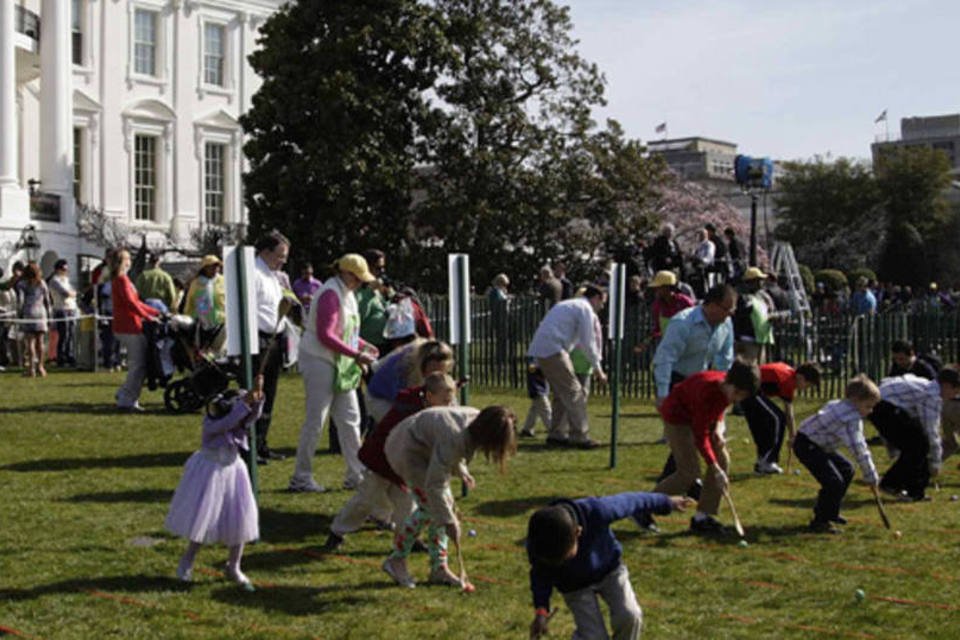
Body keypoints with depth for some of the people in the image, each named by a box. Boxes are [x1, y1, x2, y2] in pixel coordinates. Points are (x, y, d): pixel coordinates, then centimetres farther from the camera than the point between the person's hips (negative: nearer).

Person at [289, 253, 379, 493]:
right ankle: (301, 477, 4)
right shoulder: (330, 294, -17)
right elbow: (326, 336, -24)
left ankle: (356, 475, 14)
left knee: (350, 418, 9)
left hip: (340, 365, 10)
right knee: (316, 420, -5)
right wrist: (356, 355, -25)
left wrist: (364, 346, 5)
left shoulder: (346, 294, 13)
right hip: (320, 361, -10)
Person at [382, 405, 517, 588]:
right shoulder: (454, 438, -38)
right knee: (430, 506, -15)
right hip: (406, 448, -9)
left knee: (444, 503, 3)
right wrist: (449, 521, -28)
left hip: (426, 449, 9)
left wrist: (462, 471, 10)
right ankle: (396, 560, -2)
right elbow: (434, 485, -34)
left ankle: (439, 568, 8)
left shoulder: (477, 419, -12)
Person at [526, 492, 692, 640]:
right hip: (575, 585, 0)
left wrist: (667, 502, -3)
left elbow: (631, 501, -20)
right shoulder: (537, 545, -33)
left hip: (608, 568, 0)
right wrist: (541, 610, -24)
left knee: (629, 616, -20)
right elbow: (540, 575, -9)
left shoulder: (596, 511, -40)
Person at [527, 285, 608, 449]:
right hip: (553, 350, -9)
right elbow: (587, 343, -6)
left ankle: (557, 434, 18)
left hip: (540, 350, 9)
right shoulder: (585, 308, -2)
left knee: (562, 393, 17)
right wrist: (597, 369, 0)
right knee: (574, 393, -7)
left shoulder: (568, 305, 27)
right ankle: (580, 436, -9)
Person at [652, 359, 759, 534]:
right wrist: (715, 469, -33)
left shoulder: (727, 388, -15)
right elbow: (700, 436, -32)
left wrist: (718, 427, -9)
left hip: (701, 416, 8)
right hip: (677, 416, -8)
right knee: (689, 472, -14)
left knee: (723, 460, -4)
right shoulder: (708, 390, -37)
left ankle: (702, 517, 3)